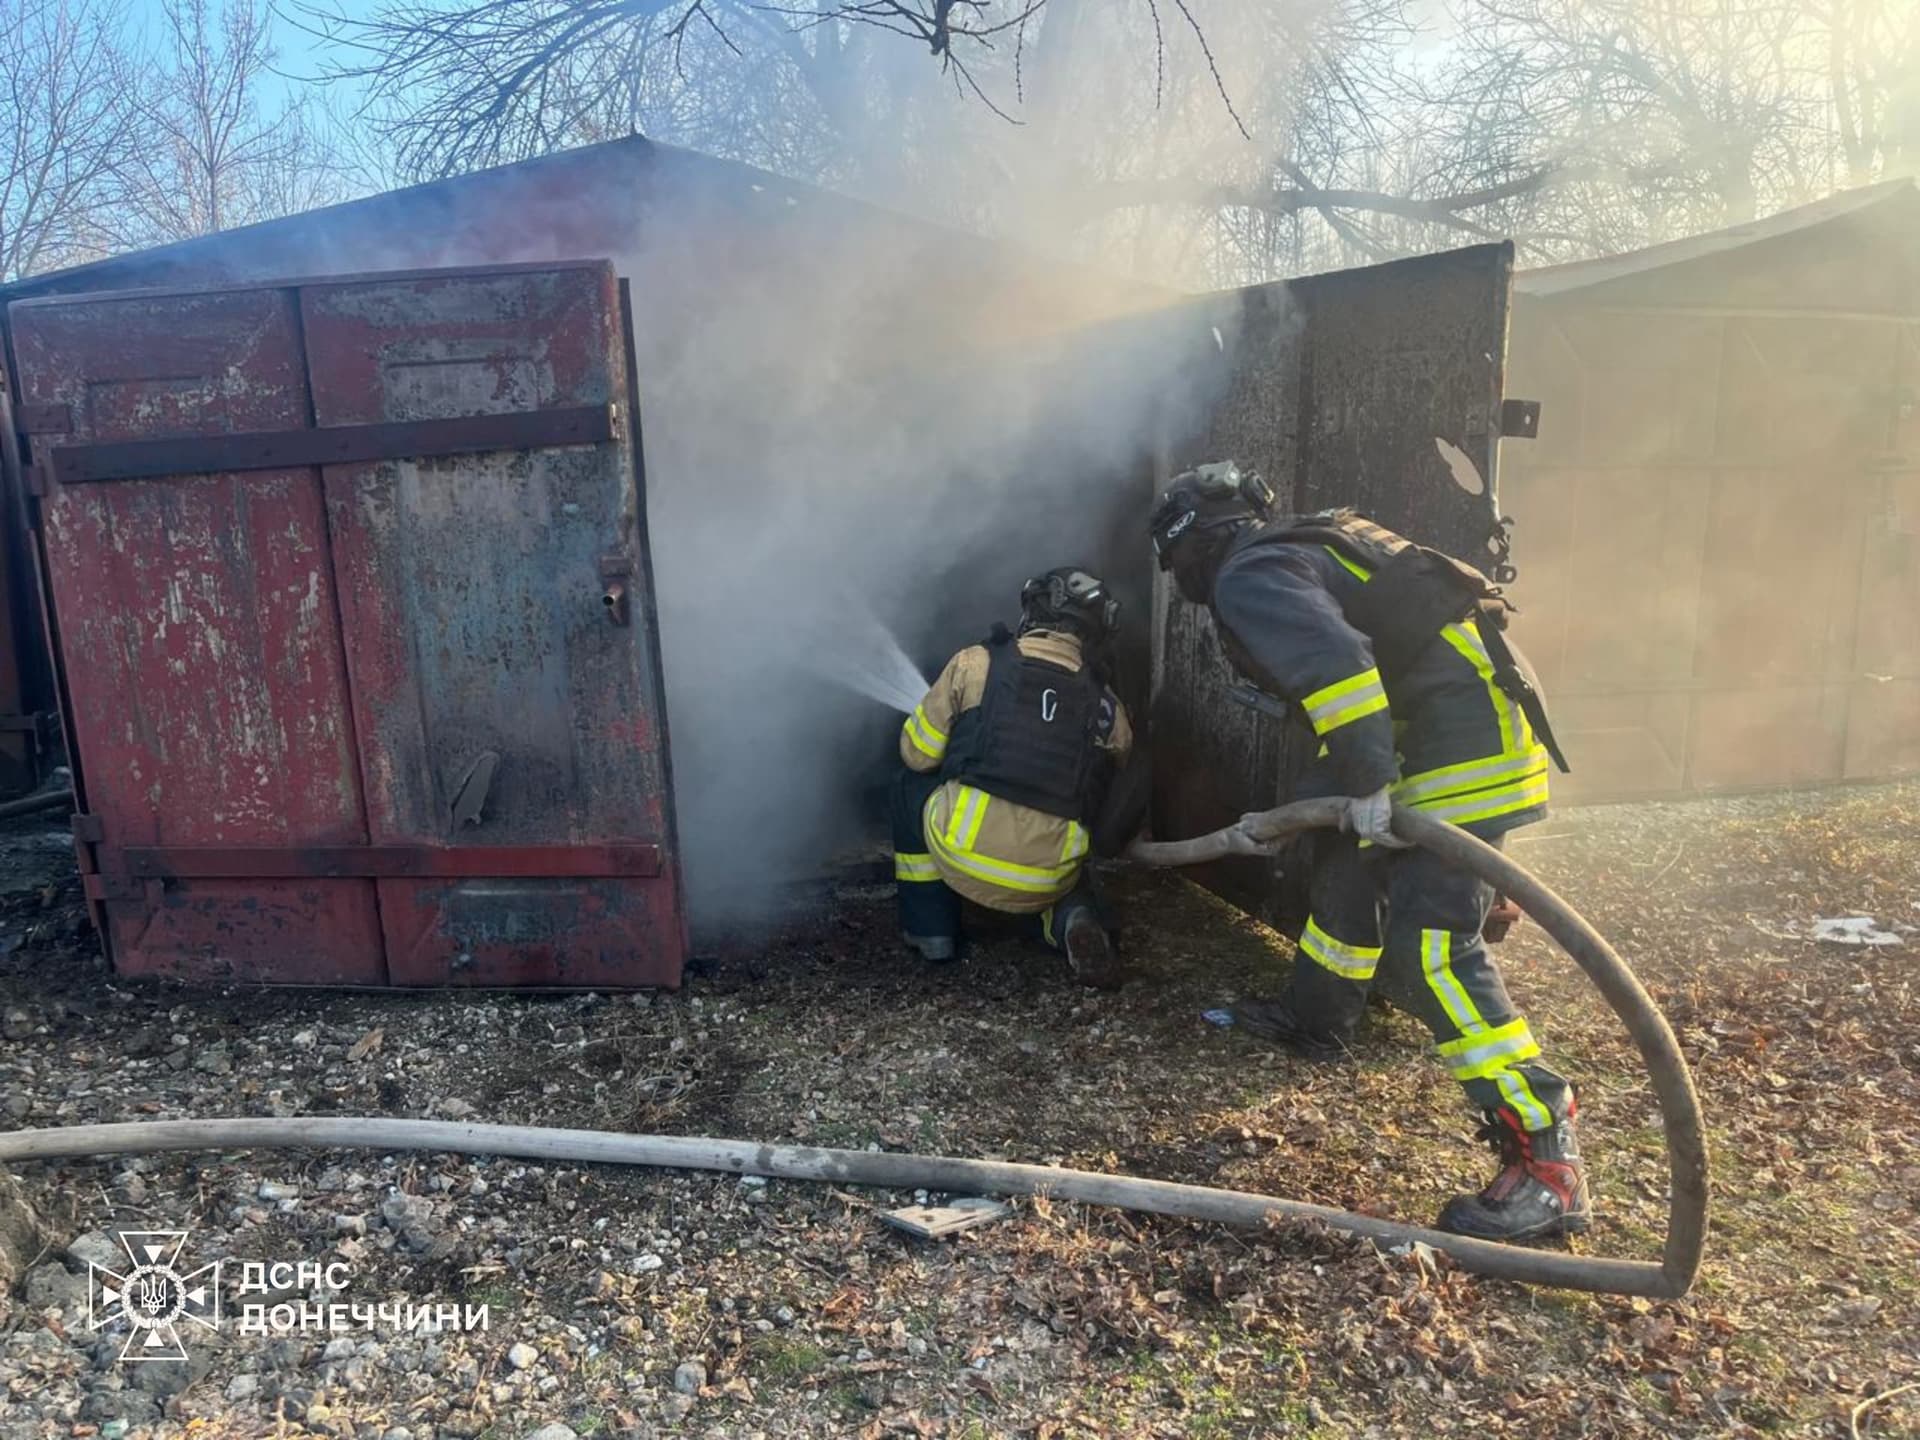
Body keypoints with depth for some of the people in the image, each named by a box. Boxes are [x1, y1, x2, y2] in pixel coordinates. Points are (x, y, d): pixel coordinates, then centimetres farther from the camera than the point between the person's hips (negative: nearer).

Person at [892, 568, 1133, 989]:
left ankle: (931, 930, 24)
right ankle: (1072, 918, 5)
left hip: (965, 858, -2)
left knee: (913, 786, 27)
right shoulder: (1108, 709, 8)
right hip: (1047, 879, 2)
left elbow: (918, 755, 9)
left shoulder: (976, 664, 2)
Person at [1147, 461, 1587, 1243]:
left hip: (1467, 739, -11)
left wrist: (1367, 783, -24)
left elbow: (1337, 666, -27)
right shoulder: (1299, 550, 22)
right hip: (1458, 727, 11)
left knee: (1430, 944, -14)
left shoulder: (1247, 578, -9)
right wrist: (1314, 796, 31)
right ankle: (1314, 1018, 42)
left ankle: (1546, 1159, -11)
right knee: (1346, 863, 23)